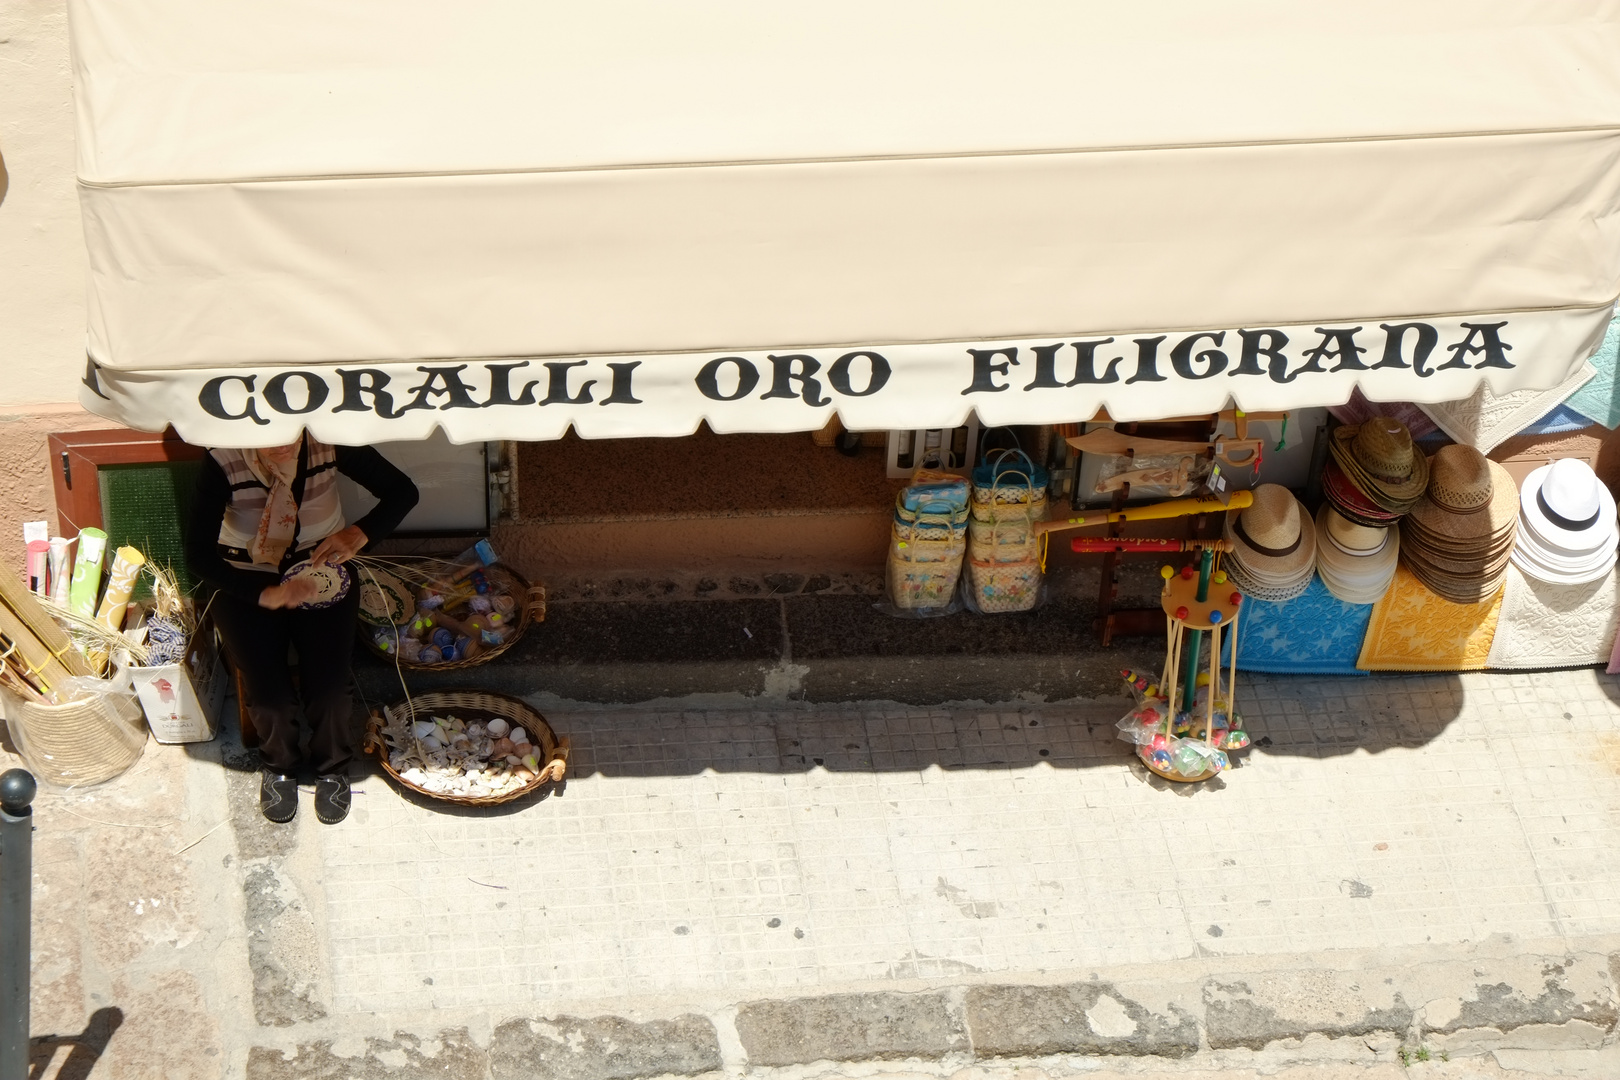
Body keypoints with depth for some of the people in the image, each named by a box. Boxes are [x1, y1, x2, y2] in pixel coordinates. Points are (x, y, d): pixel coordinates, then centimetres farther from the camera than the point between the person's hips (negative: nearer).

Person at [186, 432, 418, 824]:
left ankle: (332, 766, 15)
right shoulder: (223, 462, -23)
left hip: (322, 574, 1)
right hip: (246, 585, -1)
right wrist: (266, 594, -33)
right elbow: (198, 554, -23)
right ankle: (278, 766, 17)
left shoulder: (330, 443, -18)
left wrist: (360, 533, -28)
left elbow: (402, 491, -10)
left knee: (327, 683, -17)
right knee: (268, 691, -17)